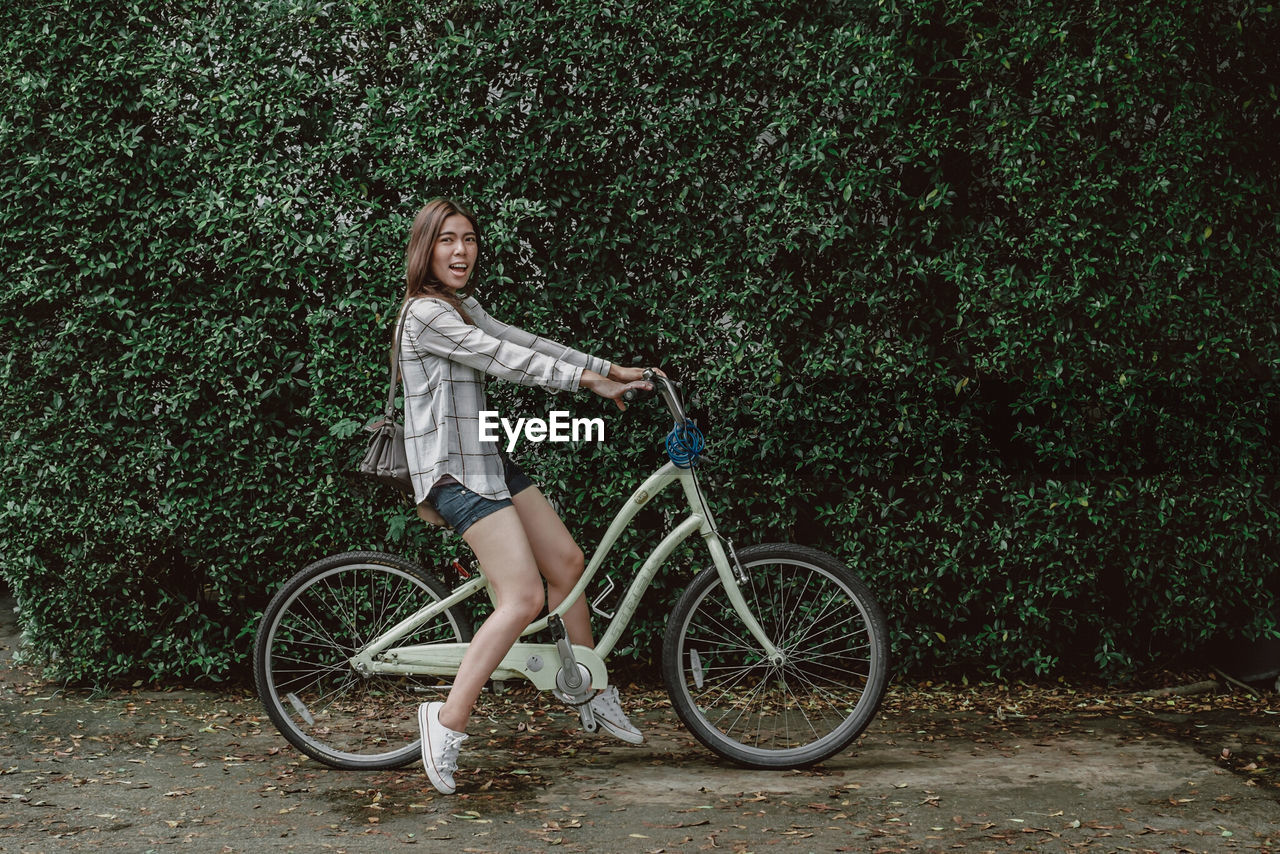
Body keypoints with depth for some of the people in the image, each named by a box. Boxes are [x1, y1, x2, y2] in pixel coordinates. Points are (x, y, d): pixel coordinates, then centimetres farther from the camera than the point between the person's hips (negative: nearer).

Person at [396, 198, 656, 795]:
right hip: (455, 470, -10)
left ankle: (595, 697, 25)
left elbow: (520, 342, 10)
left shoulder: (462, 307, 17)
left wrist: (609, 369, 2)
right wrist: (587, 380, -20)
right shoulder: (426, 313, -14)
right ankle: (448, 723, -10)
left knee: (566, 562, 11)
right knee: (524, 598, -17)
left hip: (486, 458, 10)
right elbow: (504, 359, -20)